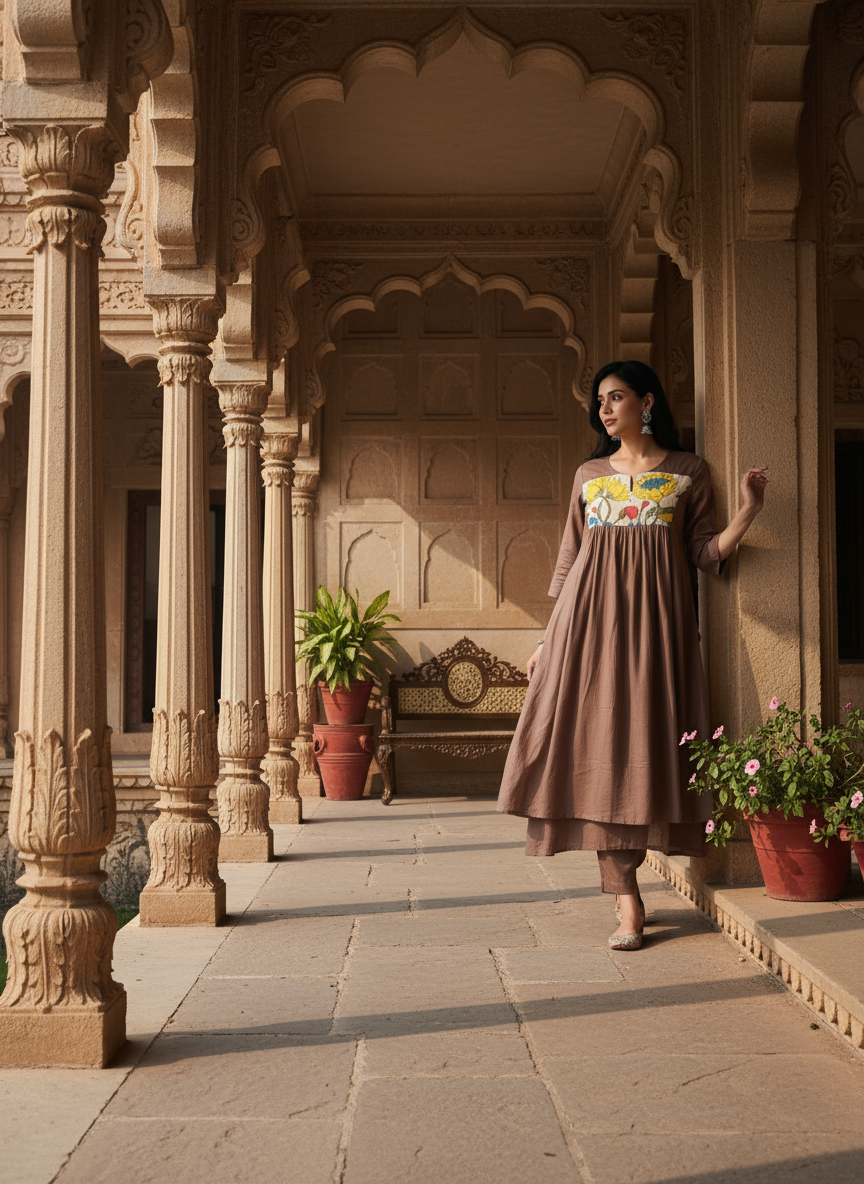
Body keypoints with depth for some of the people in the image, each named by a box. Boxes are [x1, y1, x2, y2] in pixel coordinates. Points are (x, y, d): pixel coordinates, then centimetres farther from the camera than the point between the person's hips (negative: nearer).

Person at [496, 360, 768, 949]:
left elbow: (706, 553, 4)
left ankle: (622, 872, 11)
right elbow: (569, 561, 14)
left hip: (655, 616, -1)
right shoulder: (589, 474, 15)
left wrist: (749, 509, -11)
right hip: (591, 617, 2)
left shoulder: (689, 471, 9)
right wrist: (549, 640, 10)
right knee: (599, 745, -6)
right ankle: (628, 902, -3)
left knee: (646, 740, -5)